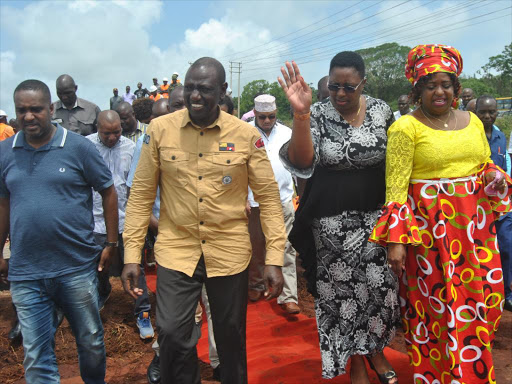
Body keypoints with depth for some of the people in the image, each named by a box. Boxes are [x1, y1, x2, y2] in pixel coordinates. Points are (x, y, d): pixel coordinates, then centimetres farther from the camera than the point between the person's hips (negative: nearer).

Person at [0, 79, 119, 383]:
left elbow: (108, 192, 0)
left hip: (78, 267, -1)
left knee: (91, 343, 16)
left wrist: (111, 244, -2)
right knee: (37, 357, 10)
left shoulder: (78, 147, -5)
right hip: (26, 273, 2)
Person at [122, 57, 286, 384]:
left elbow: (269, 197, -3)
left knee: (231, 337, 14)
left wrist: (274, 259, -7)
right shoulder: (160, 129, -3)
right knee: (172, 335, -4)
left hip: (230, 252, 0)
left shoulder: (246, 135, -5)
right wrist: (131, 254, -2)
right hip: (176, 250, 1)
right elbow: (142, 194, 1)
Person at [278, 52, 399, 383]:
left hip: (375, 218, 2)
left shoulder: (381, 111, 0)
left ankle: (376, 350, 39)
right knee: (341, 291, 8)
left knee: (380, 286, 9)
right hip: (331, 224, -2)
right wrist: (300, 114, -34)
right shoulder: (317, 115, -7)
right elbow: (301, 163, -22)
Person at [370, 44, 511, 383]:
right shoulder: (406, 127, -7)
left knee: (482, 300, 12)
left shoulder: (472, 121, 11)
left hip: (475, 226, 6)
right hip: (429, 227, -5)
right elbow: (395, 186, -12)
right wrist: (395, 240, -17)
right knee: (436, 305, 5)